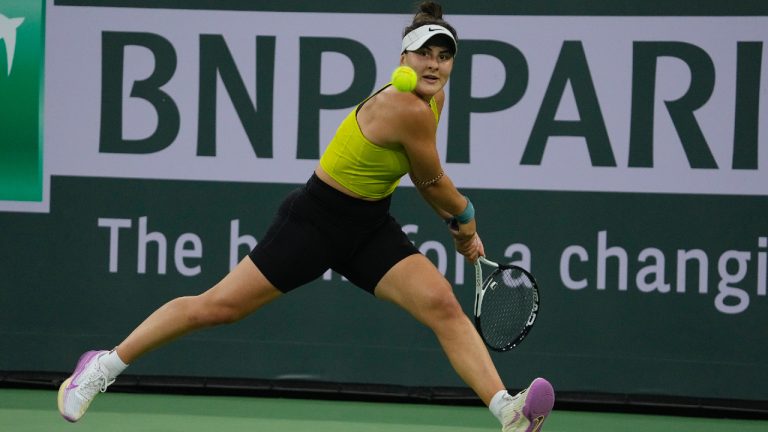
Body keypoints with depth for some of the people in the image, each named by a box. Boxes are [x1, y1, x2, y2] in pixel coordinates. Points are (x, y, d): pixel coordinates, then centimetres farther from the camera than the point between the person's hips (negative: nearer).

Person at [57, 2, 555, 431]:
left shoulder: (435, 98, 1)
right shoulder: (407, 110, -26)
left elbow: (424, 178, 19)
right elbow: (436, 185, -11)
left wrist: (460, 227, 16)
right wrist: (466, 221, 8)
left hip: (371, 228, 8)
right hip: (317, 219, -8)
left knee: (441, 303, -14)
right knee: (218, 306, -3)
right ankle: (107, 364, 13)